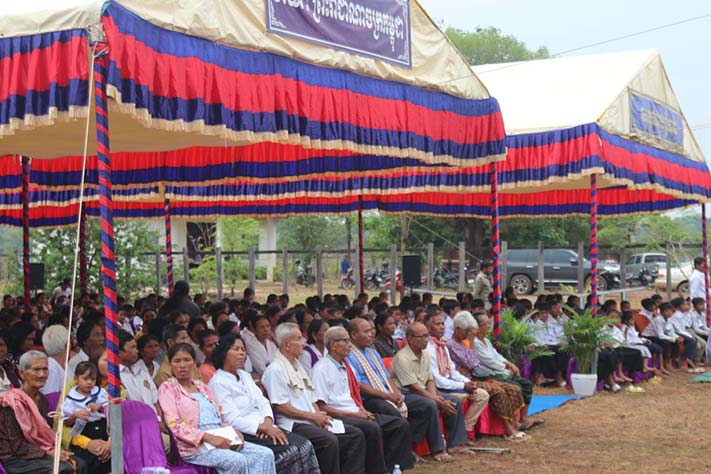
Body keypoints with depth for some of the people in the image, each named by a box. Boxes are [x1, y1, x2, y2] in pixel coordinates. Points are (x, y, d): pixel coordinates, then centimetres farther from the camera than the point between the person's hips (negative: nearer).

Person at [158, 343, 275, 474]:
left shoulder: (202, 386, 24)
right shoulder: (167, 388, 4)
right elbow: (175, 424, -10)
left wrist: (233, 433, 1)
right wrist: (208, 437, -21)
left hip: (221, 441, 7)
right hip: (194, 446, -7)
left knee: (265, 454, -15)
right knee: (238, 461, -32)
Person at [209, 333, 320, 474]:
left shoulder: (245, 375, 19)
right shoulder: (218, 383, -8)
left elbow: (262, 401, 13)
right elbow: (232, 420, -15)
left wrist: (268, 423, -8)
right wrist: (264, 427, -19)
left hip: (263, 427, 8)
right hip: (242, 434, -8)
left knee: (305, 445, -14)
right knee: (289, 451, -26)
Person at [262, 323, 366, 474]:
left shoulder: (298, 366, 21)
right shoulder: (275, 369, -8)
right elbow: (280, 406, -15)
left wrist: (320, 416, 3)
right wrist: (312, 416, -12)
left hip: (313, 421, 9)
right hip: (293, 425, -9)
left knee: (356, 435, -3)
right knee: (330, 441, -32)